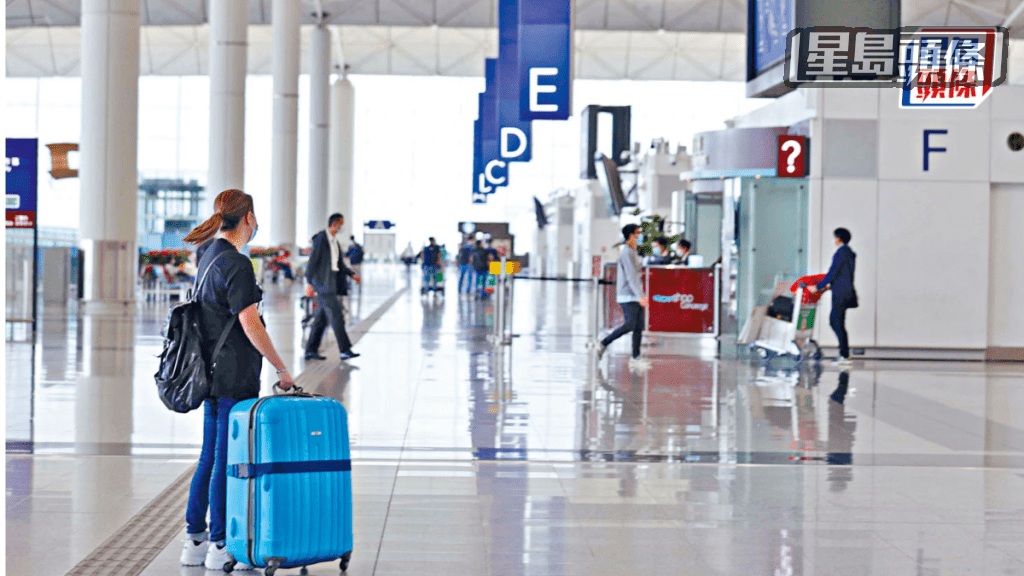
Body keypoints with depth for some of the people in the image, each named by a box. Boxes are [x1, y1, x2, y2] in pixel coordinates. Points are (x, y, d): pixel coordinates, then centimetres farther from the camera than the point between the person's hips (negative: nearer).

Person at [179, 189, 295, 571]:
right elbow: (251, 327, -19)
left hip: (213, 372, 10)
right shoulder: (236, 265, -18)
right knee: (228, 460, -2)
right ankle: (220, 547, 4)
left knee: (210, 457, 15)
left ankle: (195, 541, 20)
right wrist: (281, 369, -12)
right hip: (234, 375, -10)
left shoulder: (208, 253, 8)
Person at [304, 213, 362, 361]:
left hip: (330, 281, 9)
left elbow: (340, 263, 19)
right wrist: (310, 283, -16)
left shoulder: (336, 241, 15)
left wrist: (352, 274, 5)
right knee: (336, 315, -10)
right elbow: (313, 261, -14)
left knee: (322, 317, 10)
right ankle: (345, 350, -10)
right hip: (322, 281, -9)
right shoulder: (321, 239, -12)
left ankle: (311, 350, 14)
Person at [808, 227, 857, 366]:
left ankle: (845, 356, -1)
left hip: (841, 294, -9)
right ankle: (844, 352, 16)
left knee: (838, 323, -4)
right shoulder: (850, 253, 13)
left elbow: (832, 273, -17)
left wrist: (818, 287, -10)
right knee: (834, 321, 15)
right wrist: (831, 285, 28)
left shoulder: (840, 253, -16)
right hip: (846, 291, 9)